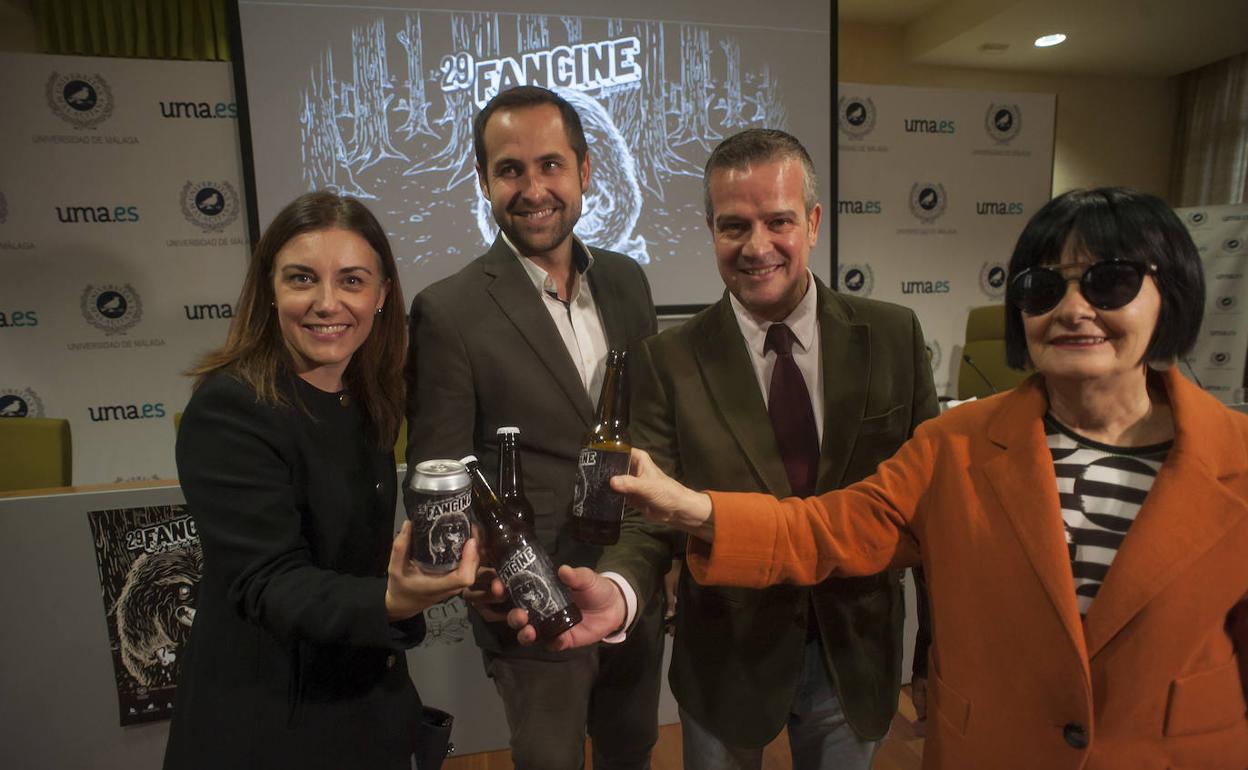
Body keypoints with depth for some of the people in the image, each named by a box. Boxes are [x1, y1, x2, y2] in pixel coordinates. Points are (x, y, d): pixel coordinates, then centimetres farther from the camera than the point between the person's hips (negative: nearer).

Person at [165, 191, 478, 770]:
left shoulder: (365, 401, -2)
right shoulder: (230, 409, -23)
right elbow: (267, 582, -28)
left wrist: (406, 589, -3)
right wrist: (390, 603, -43)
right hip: (268, 722, -6)